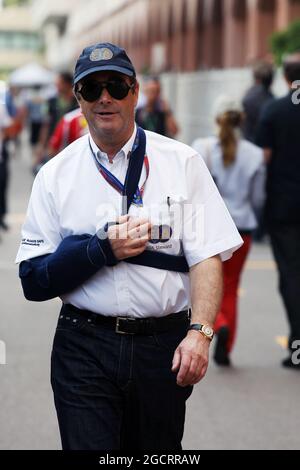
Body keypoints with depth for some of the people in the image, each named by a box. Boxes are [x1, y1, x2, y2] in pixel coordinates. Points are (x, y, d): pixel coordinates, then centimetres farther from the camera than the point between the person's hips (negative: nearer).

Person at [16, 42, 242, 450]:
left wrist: (200, 332, -20)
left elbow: (207, 257, -5)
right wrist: (103, 249, -14)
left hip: (163, 346, 0)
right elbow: (33, 281, -1)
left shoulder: (181, 162, 2)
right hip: (84, 351, 0)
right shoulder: (55, 175, 3)